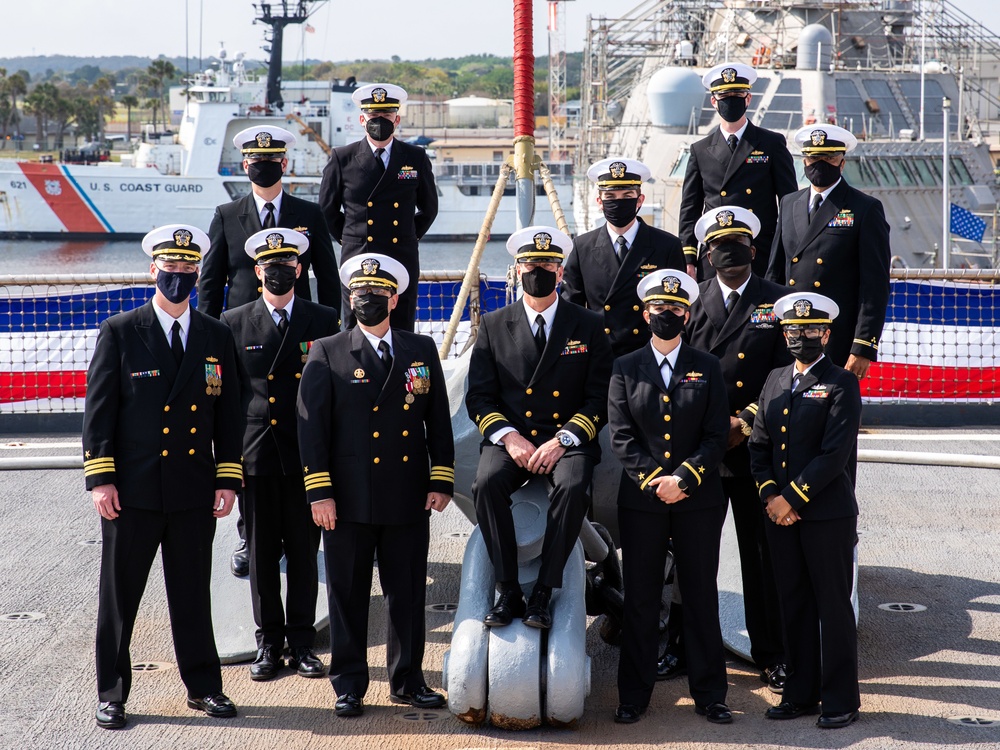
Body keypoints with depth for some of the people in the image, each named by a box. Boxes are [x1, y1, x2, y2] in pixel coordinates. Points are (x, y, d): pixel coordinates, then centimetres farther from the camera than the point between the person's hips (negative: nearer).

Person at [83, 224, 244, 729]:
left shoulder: (217, 338, 8)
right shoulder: (119, 333, -1)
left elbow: (228, 416, 9)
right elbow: (98, 410, -3)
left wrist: (228, 480, 3)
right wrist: (100, 478, -9)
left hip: (194, 492, 2)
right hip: (132, 489, -2)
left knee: (193, 593, 10)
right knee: (119, 593, 4)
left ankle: (203, 685, 21)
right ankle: (111, 693, 14)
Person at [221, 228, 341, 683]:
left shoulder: (324, 321, 4)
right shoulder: (234, 324, 5)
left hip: (306, 454, 0)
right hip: (255, 454, 1)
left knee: (304, 551, 5)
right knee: (262, 552, 5)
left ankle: (302, 643, 13)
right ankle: (269, 642, 15)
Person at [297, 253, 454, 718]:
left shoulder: (421, 351, 10)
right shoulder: (327, 354, 2)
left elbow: (439, 420, 10)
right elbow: (311, 426, -2)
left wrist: (441, 480, 2)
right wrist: (319, 492, -8)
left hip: (409, 499, 2)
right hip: (349, 500, -2)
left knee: (408, 593, 8)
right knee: (348, 595, 4)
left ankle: (408, 679, 20)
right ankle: (349, 684, 15)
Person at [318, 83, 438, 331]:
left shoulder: (416, 159, 7)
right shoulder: (342, 159, 4)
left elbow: (429, 209, 19)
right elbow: (327, 210, 14)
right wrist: (350, 239, 12)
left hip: (403, 264, 1)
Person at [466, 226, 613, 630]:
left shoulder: (589, 326, 7)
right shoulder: (494, 325, 10)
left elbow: (599, 398, 2)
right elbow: (479, 397, 6)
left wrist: (563, 439, -13)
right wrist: (508, 437, -12)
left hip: (568, 439, -1)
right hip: (509, 437, 1)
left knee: (572, 486, -34)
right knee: (487, 483, -31)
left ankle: (543, 593, -24)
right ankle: (507, 591, -22)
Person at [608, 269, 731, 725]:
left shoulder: (707, 369, 6)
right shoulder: (625, 369, 7)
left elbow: (717, 436, 0)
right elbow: (621, 437, 0)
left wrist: (682, 477, -14)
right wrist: (653, 479, -12)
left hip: (699, 500, 0)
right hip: (641, 500, 0)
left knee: (701, 597, 4)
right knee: (640, 599, 4)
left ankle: (709, 694, 11)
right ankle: (634, 695, 11)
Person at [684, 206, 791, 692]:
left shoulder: (778, 303, 5)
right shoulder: (693, 300, 10)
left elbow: (785, 375, 0)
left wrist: (744, 422, -10)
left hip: (755, 446, -1)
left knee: (763, 551, 2)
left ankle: (771, 655, 10)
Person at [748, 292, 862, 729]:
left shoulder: (841, 384, -6)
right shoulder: (775, 381, 14)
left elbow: (835, 454, -14)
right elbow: (758, 445, 12)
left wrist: (791, 498, -15)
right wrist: (770, 495, -3)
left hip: (828, 514, -6)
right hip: (780, 513, 6)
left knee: (833, 605, 1)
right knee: (794, 604, 11)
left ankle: (840, 700, 8)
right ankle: (800, 694, 19)